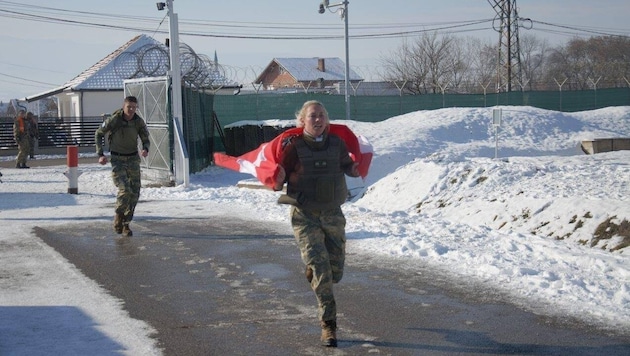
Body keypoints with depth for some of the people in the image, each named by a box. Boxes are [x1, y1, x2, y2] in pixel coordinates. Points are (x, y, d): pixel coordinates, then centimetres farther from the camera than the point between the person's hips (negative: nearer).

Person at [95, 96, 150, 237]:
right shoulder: (114, 120, -13)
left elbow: (145, 139, 6)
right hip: (117, 159, -3)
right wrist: (100, 154, -7)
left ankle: (126, 224, 12)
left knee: (134, 193, -2)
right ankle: (118, 215, 8)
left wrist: (145, 149, -18)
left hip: (133, 159, 3)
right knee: (125, 190, -19)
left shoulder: (139, 122, -5)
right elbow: (98, 134, 1)